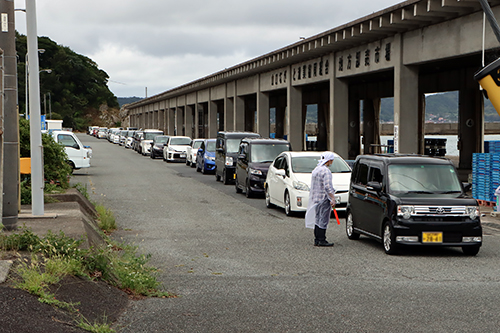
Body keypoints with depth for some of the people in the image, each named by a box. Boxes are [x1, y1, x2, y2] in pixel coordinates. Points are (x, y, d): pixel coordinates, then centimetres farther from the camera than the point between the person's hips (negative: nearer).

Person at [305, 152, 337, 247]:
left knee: (318, 219, 13)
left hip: (316, 199, 9)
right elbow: (327, 186, -24)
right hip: (324, 198, -9)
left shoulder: (316, 169, 13)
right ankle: (321, 240, -4)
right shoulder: (326, 171, -17)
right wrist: (332, 199, -22)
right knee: (323, 220, -5)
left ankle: (317, 240, 16)